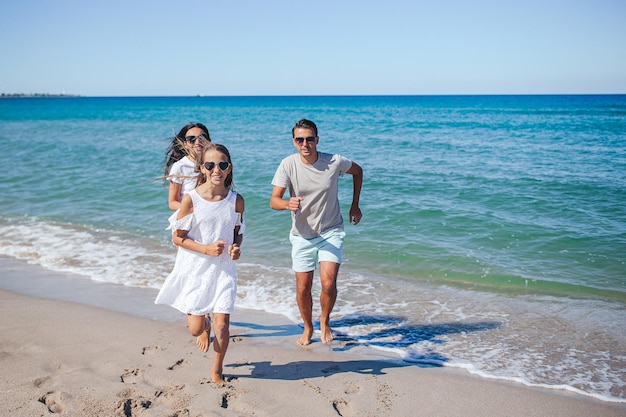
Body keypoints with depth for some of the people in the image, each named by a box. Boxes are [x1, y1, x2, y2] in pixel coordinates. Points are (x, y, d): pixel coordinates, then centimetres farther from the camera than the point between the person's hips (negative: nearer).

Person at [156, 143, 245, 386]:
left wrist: (236, 247, -11)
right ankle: (204, 326, 43)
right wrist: (206, 249, -18)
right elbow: (178, 238, -6)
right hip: (194, 268, -1)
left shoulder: (236, 200, -4)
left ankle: (217, 370, 23)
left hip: (223, 269, 1)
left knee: (222, 325, -5)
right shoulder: (191, 199, -12)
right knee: (195, 328, 2)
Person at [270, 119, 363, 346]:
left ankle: (325, 322, 14)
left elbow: (358, 171, 8)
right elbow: (274, 200, -20)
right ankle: (308, 328, 33)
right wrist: (288, 204, -43)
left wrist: (355, 205, 6)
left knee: (328, 283, -16)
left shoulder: (335, 162, -14)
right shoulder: (288, 165, -15)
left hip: (331, 232, -1)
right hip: (302, 235, 1)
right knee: (302, 289, 6)